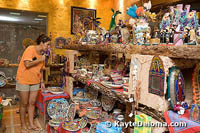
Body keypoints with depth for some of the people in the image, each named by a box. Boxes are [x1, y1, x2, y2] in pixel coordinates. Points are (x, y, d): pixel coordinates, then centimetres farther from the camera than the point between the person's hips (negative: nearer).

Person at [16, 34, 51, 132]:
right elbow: (27, 64, -24)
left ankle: (31, 124, 20)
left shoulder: (42, 54, 8)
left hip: (35, 81, 6)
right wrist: (40, 60, -18)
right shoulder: (30, 49, -14)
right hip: (24, 80, -6)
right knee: (24, 103, 4)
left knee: (32, 103, 9)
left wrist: (42, 81, 11)